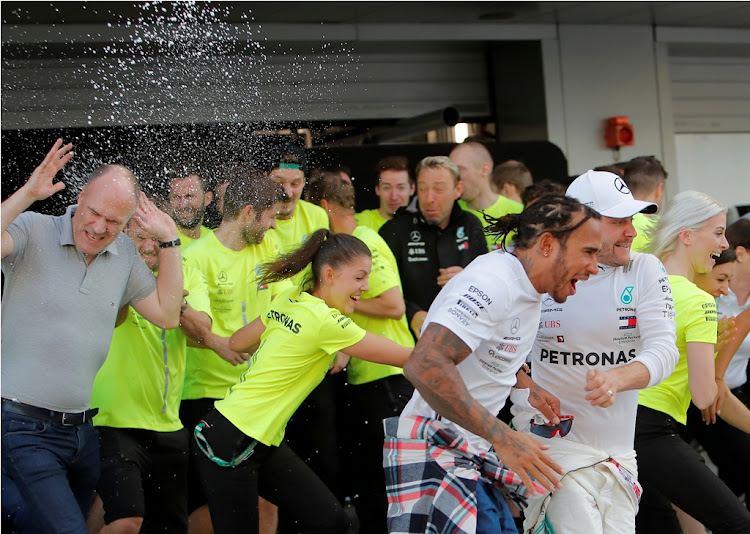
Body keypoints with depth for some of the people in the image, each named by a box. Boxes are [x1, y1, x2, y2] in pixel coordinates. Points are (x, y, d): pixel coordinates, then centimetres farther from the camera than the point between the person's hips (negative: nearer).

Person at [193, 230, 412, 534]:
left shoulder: (289, 301, 3)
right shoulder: (325, 321, -21)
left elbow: (237, 343, 16)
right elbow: (405, 358, -17)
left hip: (264, 442, 9)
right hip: (230, 443, -9)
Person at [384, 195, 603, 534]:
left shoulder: (529, 290, 11)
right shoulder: (494, 282, -20)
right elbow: (425, 364, -33)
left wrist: (527, 386, 11)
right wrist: (502, 437, -32)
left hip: (475, 448, 10)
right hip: (435, 449, -10)